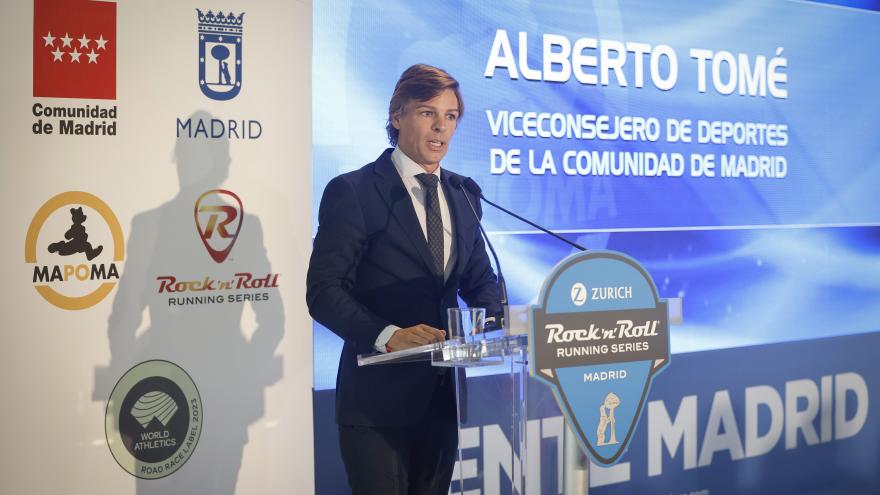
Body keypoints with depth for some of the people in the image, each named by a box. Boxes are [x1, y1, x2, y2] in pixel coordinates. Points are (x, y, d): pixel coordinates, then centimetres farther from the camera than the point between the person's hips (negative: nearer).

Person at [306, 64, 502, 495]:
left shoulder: (463, 195, 9)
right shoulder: (353, 192, -10)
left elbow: (479, 280, 15)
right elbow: (323, 292, -15)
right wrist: (388, 335, -29)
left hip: (443, 393, 6)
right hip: (378, 395, -6)